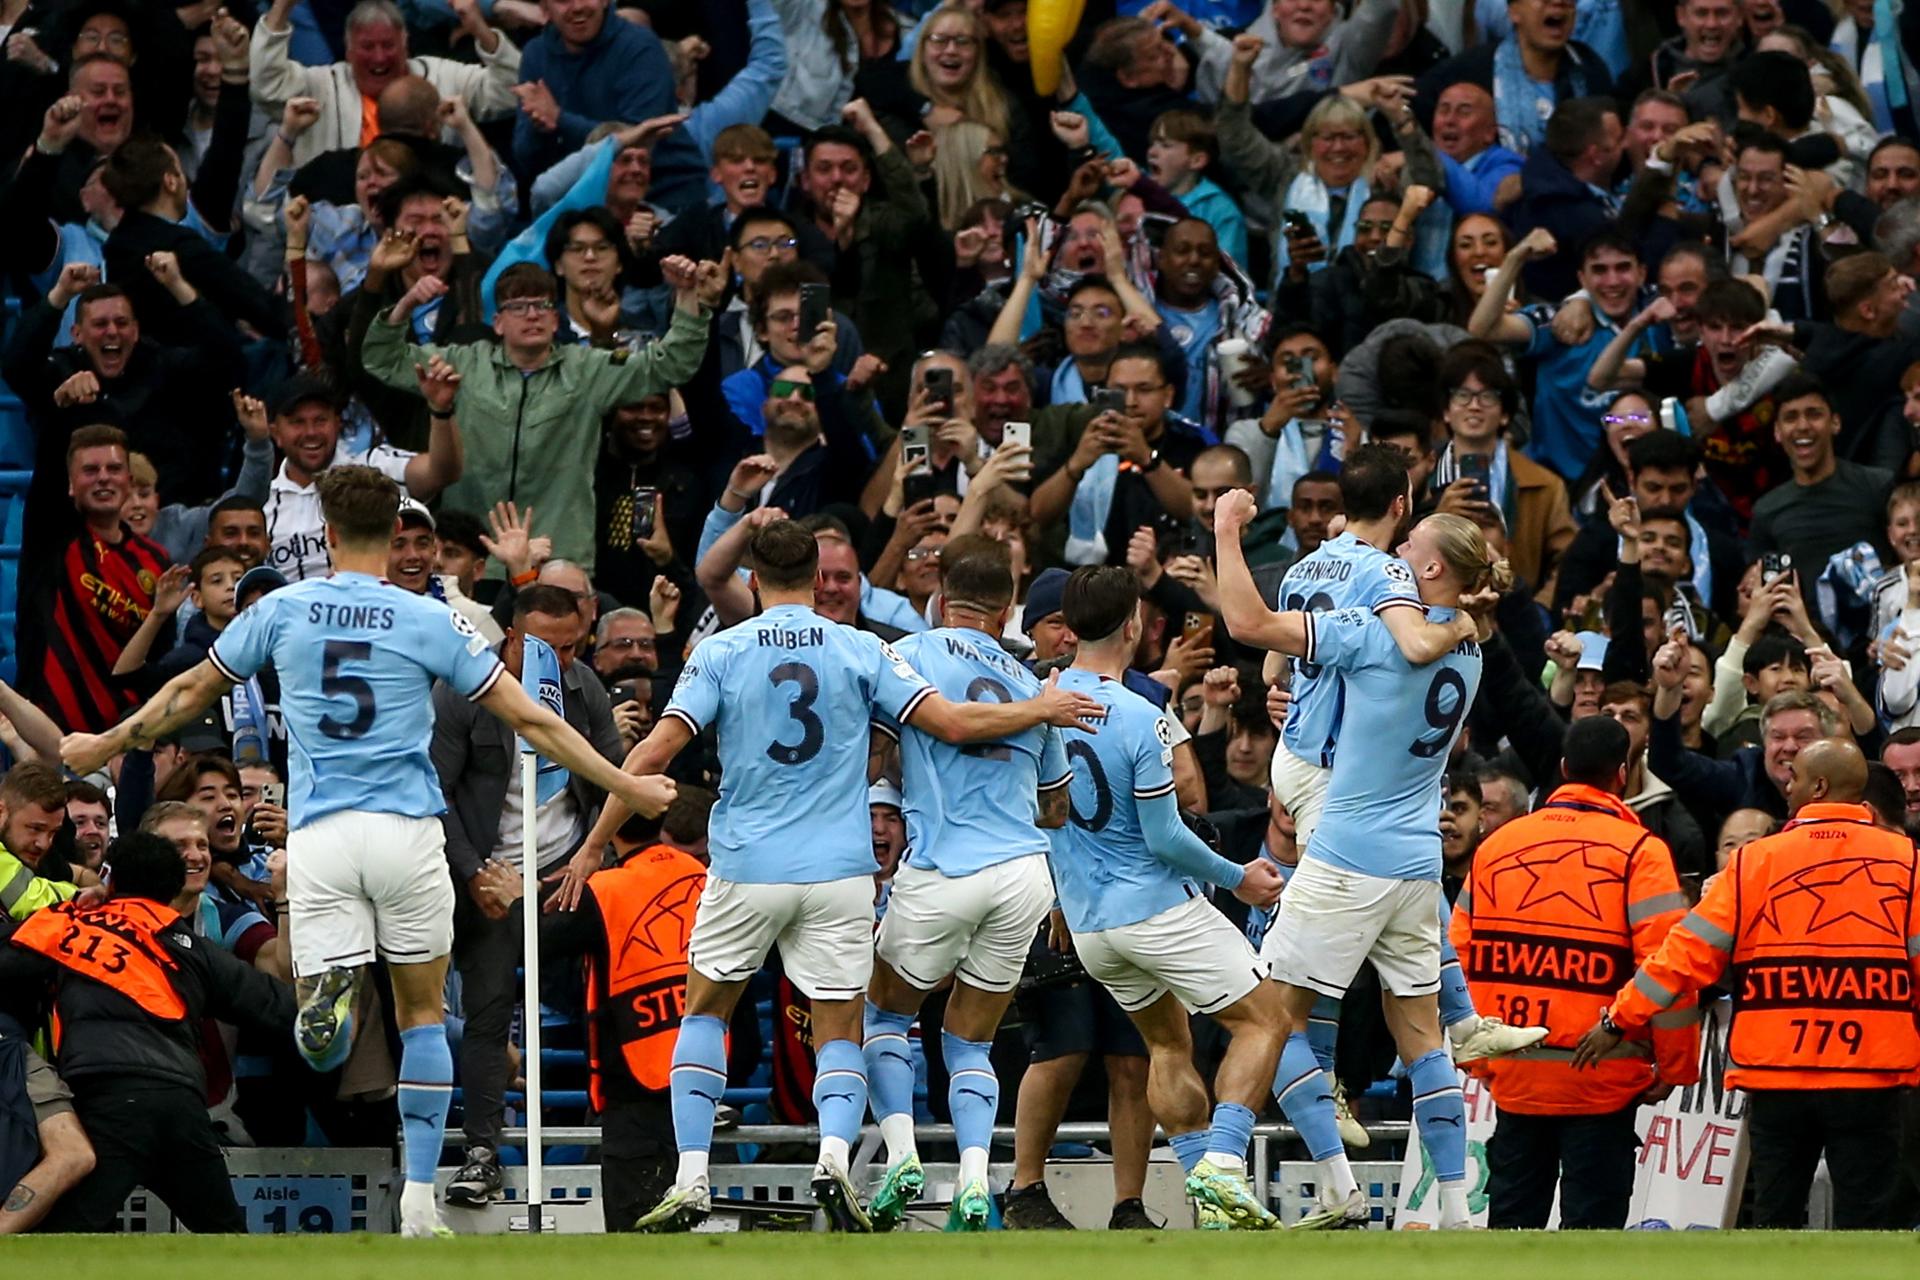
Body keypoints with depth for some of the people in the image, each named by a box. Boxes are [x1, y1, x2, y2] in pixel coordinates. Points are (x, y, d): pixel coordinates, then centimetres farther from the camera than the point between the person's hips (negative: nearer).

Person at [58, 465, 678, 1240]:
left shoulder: (281, 611, 4)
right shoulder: (429, 621, 0)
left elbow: (191, 692, 16)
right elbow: (530, 721, 1)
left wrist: (108, 744, 33)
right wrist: (624, 785, 11)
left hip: (319, 835, 1)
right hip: (406, 829, -1)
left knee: (322, 1046, 1)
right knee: (422, 1013, 14)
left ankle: (332, 992, -37)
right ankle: (419, 1200, 8)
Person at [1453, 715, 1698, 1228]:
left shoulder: (1497, 844, 7)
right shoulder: (1637, 851, -7)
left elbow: (1459, 957, 8)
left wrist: (1478, 1056, 17)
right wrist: (1675, 1066, -3)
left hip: (1513, 1074, 4)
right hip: (1601, 1077, -4)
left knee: (1512, 1212, 12)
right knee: (1591, 1223, 0)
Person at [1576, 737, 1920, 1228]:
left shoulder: (1759, 861, -2)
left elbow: (1690, 951, -2)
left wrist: (1619, 1020, 6)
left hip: (1778, 1076, 1)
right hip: (1871, 1077, -1)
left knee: (1776, 1212, 10)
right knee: (1862, 1212, 1)